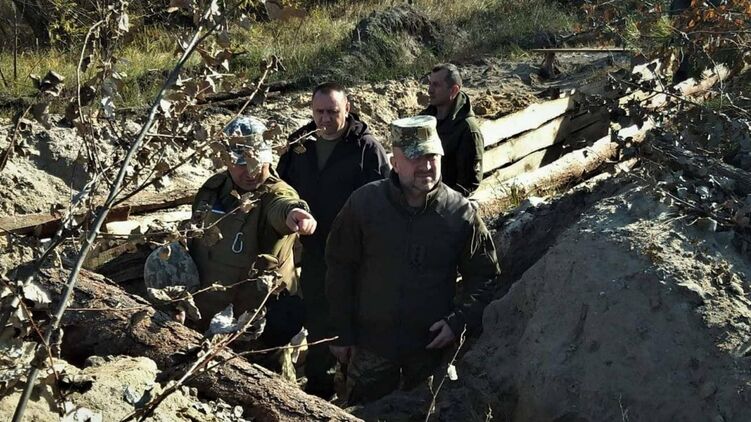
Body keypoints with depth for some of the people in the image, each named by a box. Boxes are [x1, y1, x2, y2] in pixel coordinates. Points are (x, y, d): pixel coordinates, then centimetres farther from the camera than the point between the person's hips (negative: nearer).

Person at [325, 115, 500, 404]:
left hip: (433, 347, 0)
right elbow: (340, 269, -2)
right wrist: (342, 333, 0)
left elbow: (485, 277, 1)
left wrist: (459, 321, -12)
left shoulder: (461, 213, -9)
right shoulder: (364, 203, -10)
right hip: (371, 346, 0)